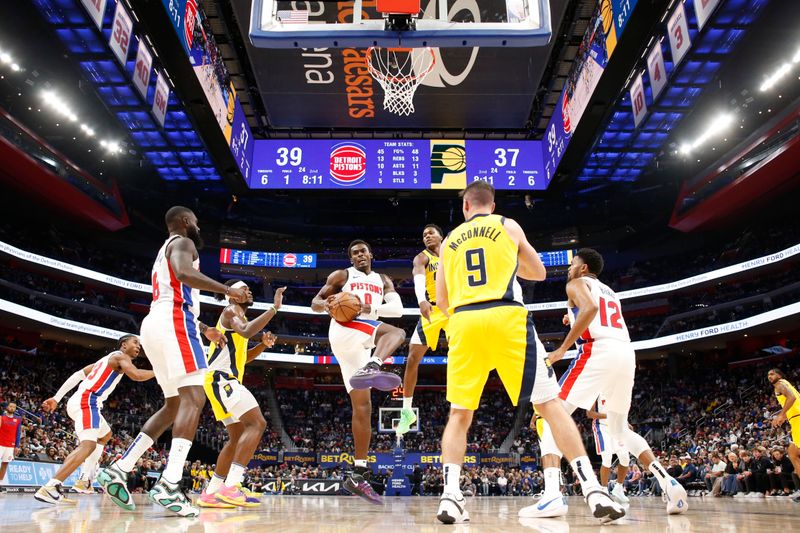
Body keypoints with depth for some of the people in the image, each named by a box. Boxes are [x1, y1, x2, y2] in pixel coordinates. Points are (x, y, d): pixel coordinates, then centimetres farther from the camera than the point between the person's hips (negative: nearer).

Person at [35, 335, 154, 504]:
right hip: (86, 401, -11)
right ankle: (49, 487, -39)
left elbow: (78, 375, 23)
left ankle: (85, 480, 19)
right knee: (88, 445, -25)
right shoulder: (120, 356, -1)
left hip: (79, 401, 11)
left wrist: (56, 398, 20)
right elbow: (136, 375, -20)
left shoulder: (107, 359, 26)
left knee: (105, 435, 29)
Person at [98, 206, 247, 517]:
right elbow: (184, 273, -23)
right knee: (194, 398, -16)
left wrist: (205, 329, 38)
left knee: (175, 404, 13)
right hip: (174, 324, -10)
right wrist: (227, 290, -16)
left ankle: (118, 471, 9)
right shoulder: (182, 242, 1)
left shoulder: (165, 251, 32)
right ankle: (169, 485, -27)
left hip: (156, 325, 10)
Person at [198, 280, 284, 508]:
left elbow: (242, 357, 30)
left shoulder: (237, 315, 26)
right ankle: (231, 487, -29)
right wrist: (274, 307, -24)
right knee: (257, 423, -21)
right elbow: (246, 331, -28)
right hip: (222, 378, -11)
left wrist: (263, 344, 13)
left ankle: (210, 493, 15)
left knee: (238, 436, 13)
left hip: (225, 381, 11)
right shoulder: (231, 310, -4)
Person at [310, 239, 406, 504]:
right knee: (397, 332, -31)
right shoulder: (341, 275, 10)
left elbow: (398, 308, 4)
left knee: (362, 407, 2)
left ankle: (358, 474, 5)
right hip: (345, 332, -6)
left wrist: (371, 308, -16)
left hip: (364, 341, 6)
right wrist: (326, 305, -19)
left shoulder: (383, 280, 21)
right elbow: (315, 302, 6)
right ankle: (371, 368, -60)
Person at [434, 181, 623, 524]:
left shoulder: (449, 241, 21)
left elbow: (442, 301, 20)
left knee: (459, 414, 12)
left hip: (464, 322, 2)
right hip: (506, 318, -1)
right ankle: (594, 491, -2)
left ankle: (450, 495, 0)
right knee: (549, 404, 3)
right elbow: (539, 273, 24)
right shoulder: (508, 226, 16)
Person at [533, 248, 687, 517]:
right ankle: (669, 483, 10)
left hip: (599, 352, -7)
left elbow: (590, 307, -13)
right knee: (620, 429, 25)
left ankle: (552, 496, -21)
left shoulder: (577, 283, 10)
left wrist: (563, 348, -12)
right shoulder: (610, 293, 33)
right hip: (627, 354, 7)